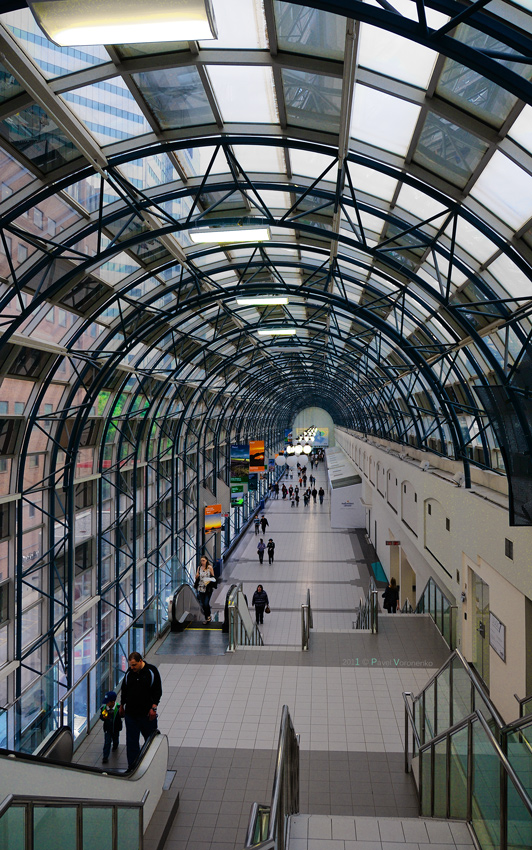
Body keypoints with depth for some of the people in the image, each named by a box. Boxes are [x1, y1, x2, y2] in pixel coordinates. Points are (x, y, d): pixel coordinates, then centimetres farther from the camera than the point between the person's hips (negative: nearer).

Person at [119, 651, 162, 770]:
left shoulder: (152, 671, -9)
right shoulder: (129, 673, 1)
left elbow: (158, 691, -5)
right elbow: (124, 691, 15)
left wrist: (153, 707, -10)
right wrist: (122, 706, 19)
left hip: (147, 713, -2)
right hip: (130, 713, 2)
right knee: (131, 741, 5)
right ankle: (132, 766, 17)